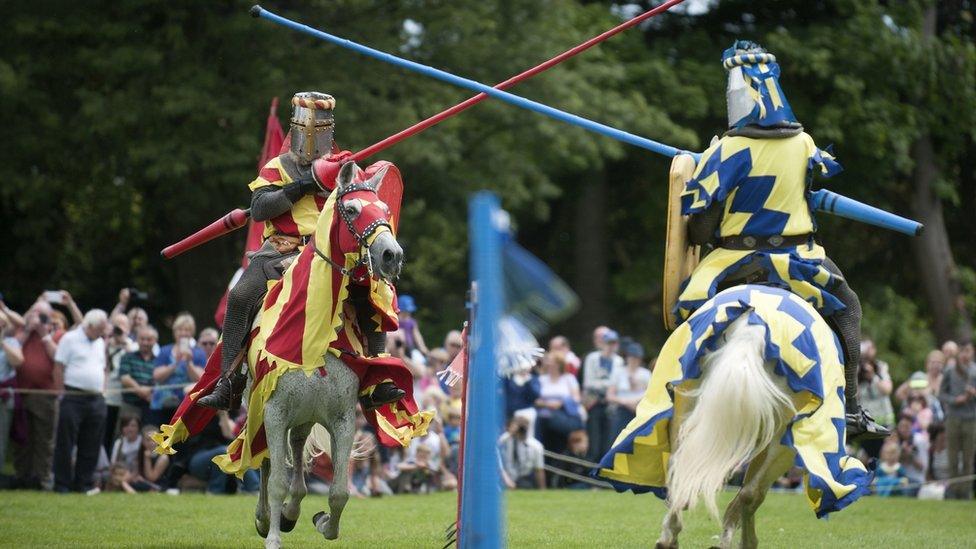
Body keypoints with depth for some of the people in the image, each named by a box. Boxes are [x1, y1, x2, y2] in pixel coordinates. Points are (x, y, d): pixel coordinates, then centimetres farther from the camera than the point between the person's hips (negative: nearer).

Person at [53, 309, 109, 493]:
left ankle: (84, 483, 13)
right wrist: (62, 393, -10)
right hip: (74, 397, -6)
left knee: (91, 446, 6)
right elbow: (59, 368, -7)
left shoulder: (100, 343, 17)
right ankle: (62, 483, 1)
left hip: (96, 400, 6)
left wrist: (101, 391, 12)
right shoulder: (70, 339, -4)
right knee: (66, 444, -3)